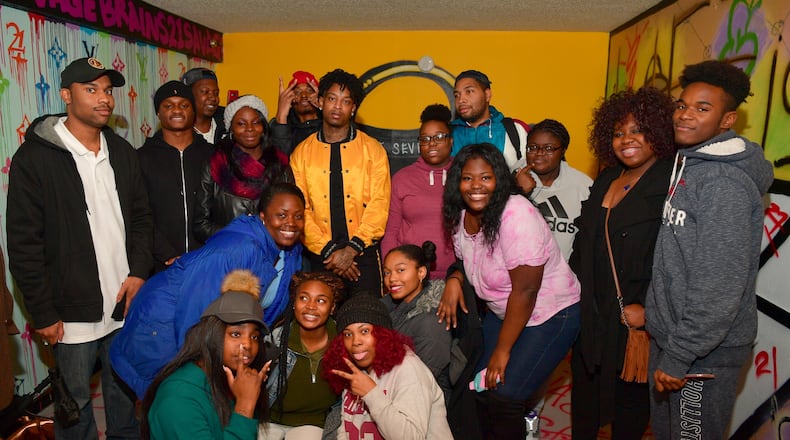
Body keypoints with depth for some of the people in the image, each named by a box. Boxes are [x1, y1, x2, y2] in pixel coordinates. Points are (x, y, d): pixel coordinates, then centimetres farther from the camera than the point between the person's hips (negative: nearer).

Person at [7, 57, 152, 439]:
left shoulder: (122, 152, 6)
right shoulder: (34, 157, -8)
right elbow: (23, 244, -8)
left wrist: (139, 272, -4)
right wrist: (42, 313, -9)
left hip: (126, 303, 4)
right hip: (72, 311, -4)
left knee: (126, 393, 18)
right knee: (75, 403, 11)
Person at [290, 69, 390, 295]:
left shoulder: (373, 150, 4)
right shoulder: (302, 153, 6)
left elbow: (379, 205, -3)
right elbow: (300, 210, 1)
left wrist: (352, 249, -12)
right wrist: (328, 251, -9)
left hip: (364, 254, -1)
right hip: (320, 257, 1)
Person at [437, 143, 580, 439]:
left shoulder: (516, 215, -27)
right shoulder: (461, 216, -5)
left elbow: (525, 291, -25)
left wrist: (502, 350, -17)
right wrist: (455, 279, -10)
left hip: (549, 314, -6)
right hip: (501, 312, 7)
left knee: (504, 395, -13)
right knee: (481, 388, 3)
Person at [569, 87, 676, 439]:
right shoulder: (606, 181, 10)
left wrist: (647, 308, -21)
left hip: (634, 318, -7)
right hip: (591, 314, 7)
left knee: (629, 396, 13)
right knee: (585, 386, 20)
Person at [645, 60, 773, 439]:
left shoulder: (725, 183, -20)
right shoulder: (687, 166, 8)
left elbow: (719, 286, -24)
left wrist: (679, 356, -19)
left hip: (706, 352, -8)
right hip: (669, 336, 8)